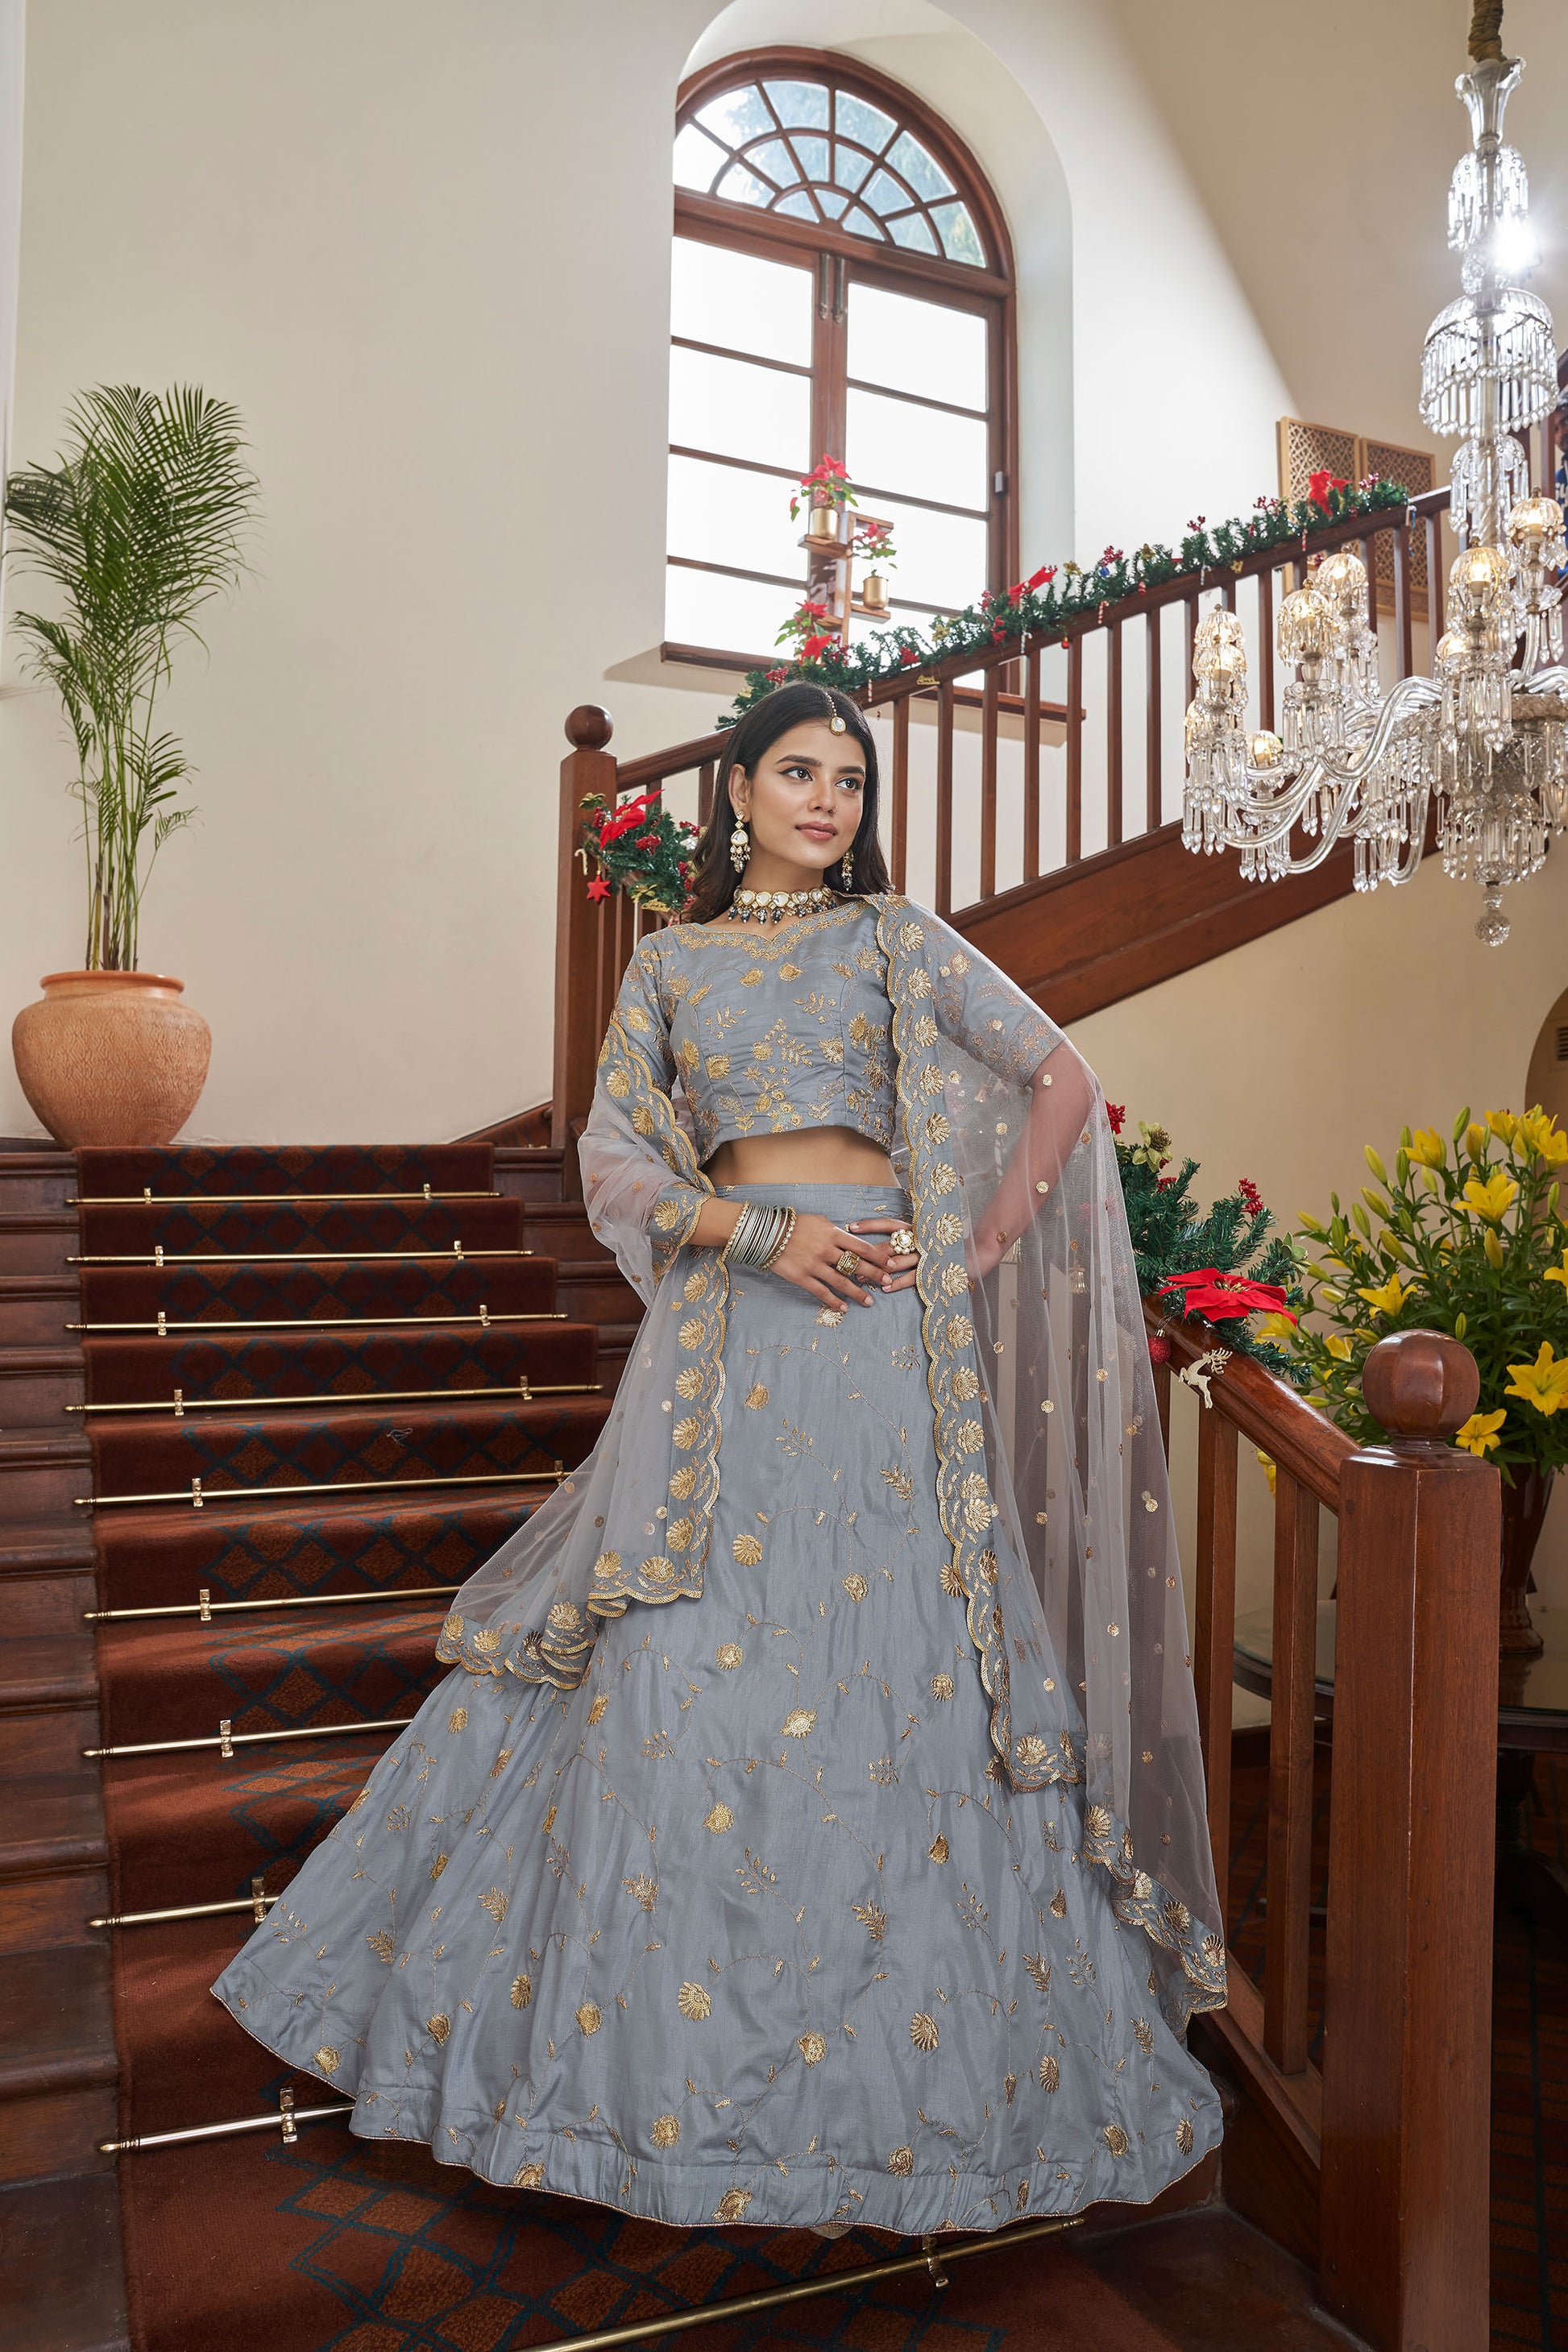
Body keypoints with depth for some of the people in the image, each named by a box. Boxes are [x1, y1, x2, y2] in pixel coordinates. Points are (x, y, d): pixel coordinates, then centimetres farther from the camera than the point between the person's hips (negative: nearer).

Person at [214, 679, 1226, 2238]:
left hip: (882, 1324, -1)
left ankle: (896, 2038, 19)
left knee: (893, 1656, 0)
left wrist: (985, 1245, 0)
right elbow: (615, 1162, 6)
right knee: (681, 1664, 1)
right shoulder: (672, 961, 13)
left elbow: (1064, 1082, 9)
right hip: (724, 1327, 1)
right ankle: (674, 2043, 18)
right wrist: (760, 1232, -9)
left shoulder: (899, 938, 10)